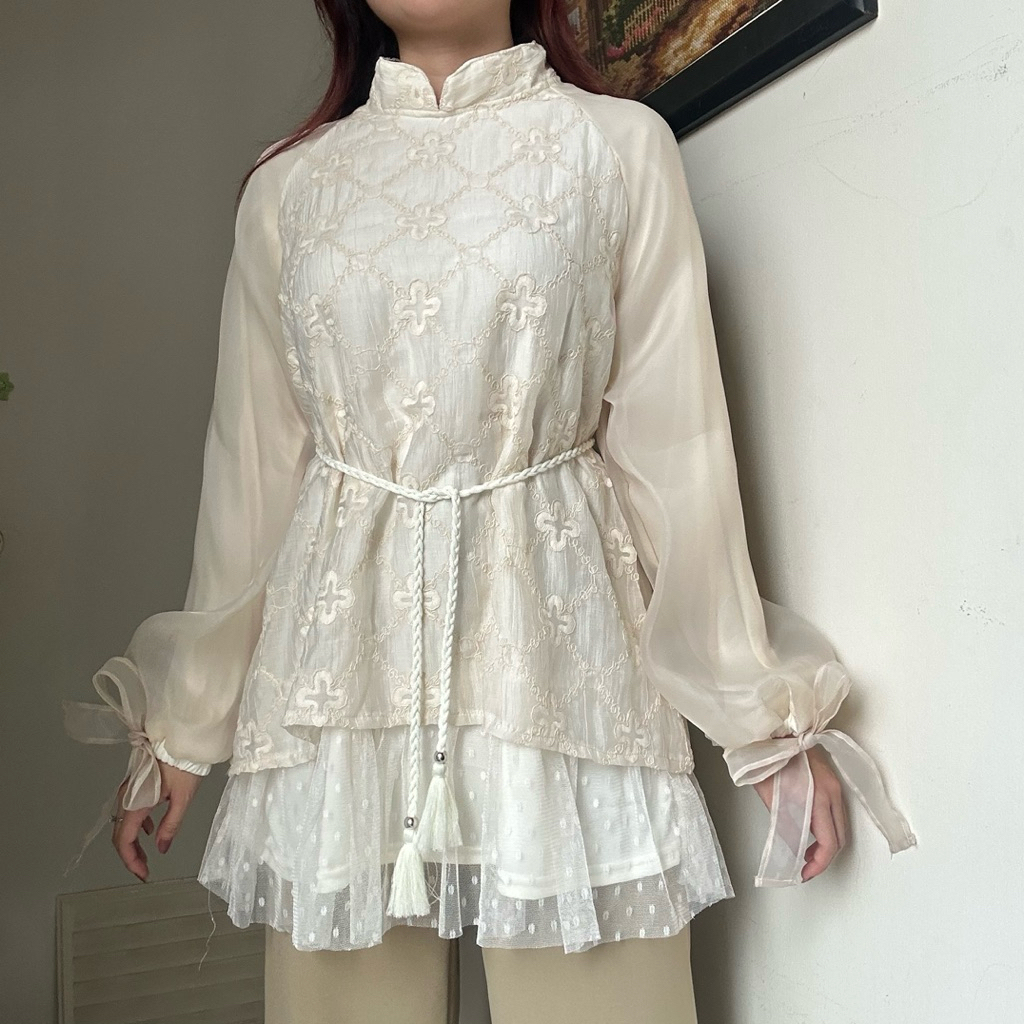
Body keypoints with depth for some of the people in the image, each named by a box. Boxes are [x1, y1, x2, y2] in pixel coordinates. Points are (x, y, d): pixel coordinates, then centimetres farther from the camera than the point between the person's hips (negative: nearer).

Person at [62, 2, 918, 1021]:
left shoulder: (620, 144, 4)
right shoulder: (286, 185, 10)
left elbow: (674, 443, 2)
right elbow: (249, 468, 11)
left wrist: (765, 713, 2)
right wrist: (180, 719, 14)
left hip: (555, 642, -1)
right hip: (340, 649, 2)